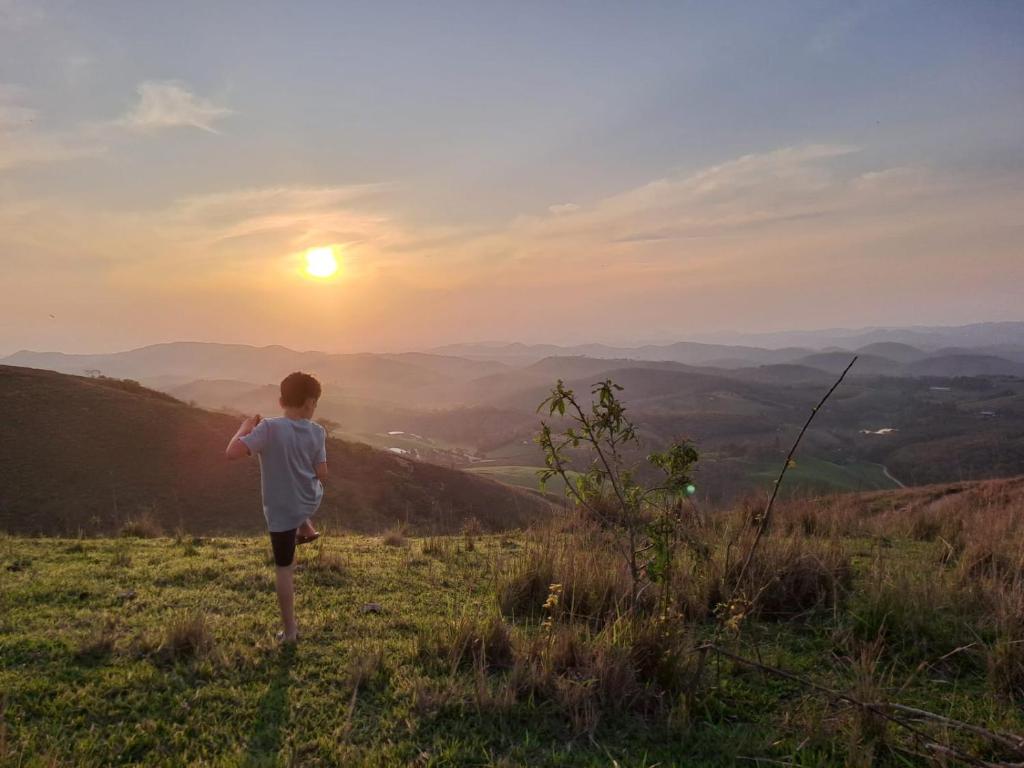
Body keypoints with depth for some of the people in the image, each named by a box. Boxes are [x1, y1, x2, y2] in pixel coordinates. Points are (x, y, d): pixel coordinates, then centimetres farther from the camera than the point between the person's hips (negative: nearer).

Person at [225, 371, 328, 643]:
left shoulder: (269, 428, -22)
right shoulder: (317, 432, -10)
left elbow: (232, 452, -26)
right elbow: (322, 474, -7)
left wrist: (245, 427, -8)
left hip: (281, 510, -3)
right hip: (311, 502, 4)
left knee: (285, 570, 11)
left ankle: (290, 630, 20)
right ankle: (306, 528, 42)